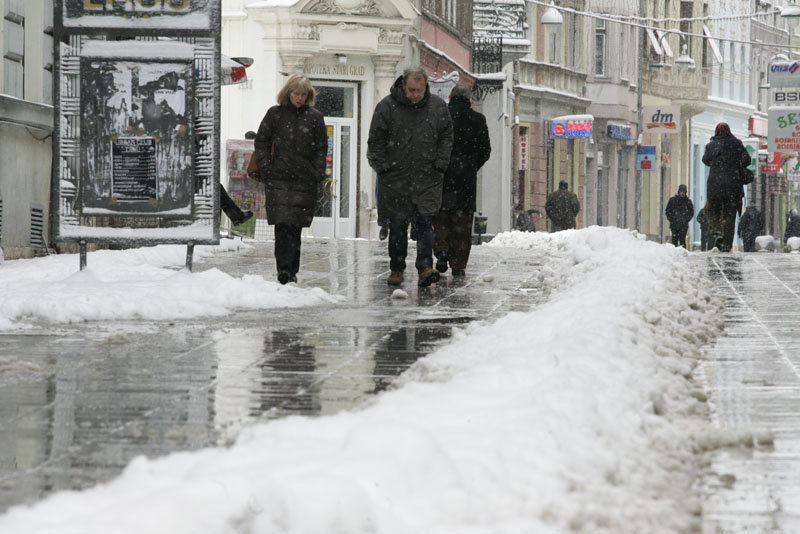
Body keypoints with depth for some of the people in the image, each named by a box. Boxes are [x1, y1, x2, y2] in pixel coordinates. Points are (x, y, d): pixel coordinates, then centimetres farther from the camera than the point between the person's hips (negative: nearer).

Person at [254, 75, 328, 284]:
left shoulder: (315, 117, 9)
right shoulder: (275, 114, 7)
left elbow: (321, 148, 12)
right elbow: (261, 141, 8)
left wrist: (318, 173, 1)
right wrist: (266, 167, -2)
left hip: (304, 180, 1)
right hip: (278, 178, -1)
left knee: (296, 226, 1)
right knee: (282, 224, -11)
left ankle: (291, 270, 9)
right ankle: (284, 269, -14)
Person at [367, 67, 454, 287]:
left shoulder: (438, 106, 3)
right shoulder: (387, 106, -4)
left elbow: (446, 137, 14)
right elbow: (375, 140, 2)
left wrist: (440, 164, 5)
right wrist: (382, 167, -5)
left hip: (427, 178, 1)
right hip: (395, 178, -1)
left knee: (425, 223, -7)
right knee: (397, 226, 5)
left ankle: (425, 268, -9)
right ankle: (397, 269, 15)